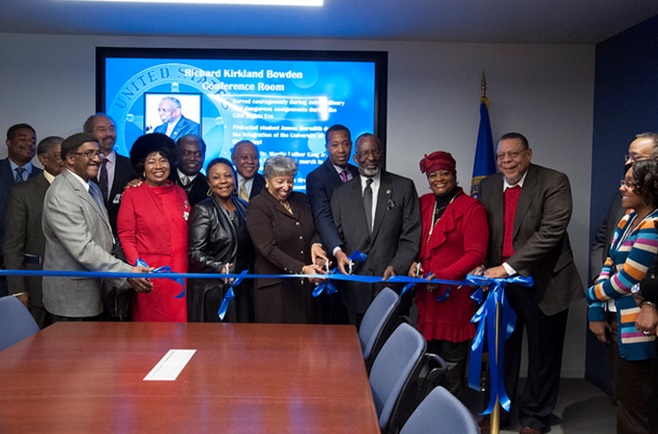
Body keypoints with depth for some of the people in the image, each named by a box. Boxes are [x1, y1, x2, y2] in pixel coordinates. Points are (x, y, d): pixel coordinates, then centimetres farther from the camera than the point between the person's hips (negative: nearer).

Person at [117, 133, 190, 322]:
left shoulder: (180, 193, 12)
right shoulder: (132, 194, 0)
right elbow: (126, 237, -2)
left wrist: (188, 266, 3)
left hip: (179, 272, 4)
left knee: (179, 321, 7)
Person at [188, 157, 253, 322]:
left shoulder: (243, 207, 9)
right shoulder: (203, 210, -7)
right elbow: (196, 252, -13)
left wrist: (249, 271, 4)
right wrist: (220, 268, -26)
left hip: (241, 288, 5)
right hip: (211, 288, -5)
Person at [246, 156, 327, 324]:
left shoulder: (301, 199, 13)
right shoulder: (257, 206, -5)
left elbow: (314, 230, 17)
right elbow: (268, 248, -15)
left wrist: (316, 244, -8)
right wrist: (302, 269, -25)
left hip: (306, 284, 5)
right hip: (275, 286, -5)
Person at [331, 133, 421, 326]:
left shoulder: (404, 187, 5)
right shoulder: (341, 193, 11)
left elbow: (411, 236, 0)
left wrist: (396, 267, -13)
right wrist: (338, 255, -9)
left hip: (392, 285, -1)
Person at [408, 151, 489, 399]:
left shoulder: (471, 208, -4)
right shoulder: (423, 204, 13)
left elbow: (476, 253, -9)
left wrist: (443, 276, -17)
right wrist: (413, 263, 0)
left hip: (454, 295, -4)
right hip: (424, 294, 5)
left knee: (451, 359, 1)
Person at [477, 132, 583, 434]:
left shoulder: (554, 182, -10)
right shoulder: (488, 186, 6)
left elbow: (551, 232, -20)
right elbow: (483, 234, 9)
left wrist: (508, 267, -23)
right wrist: (485, 268, -8)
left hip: (543, 283, -4)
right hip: (500, 281, 4)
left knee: (543, 355, 9)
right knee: (501, 350, 13)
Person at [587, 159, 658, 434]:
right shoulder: (629, 219, 8)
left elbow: (625, 280, -19)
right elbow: (609, 265, 9)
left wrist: (591, 296, -2)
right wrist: (597, 312, 3)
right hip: (618, 321, 9)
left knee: (633, 405, 4)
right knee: (625, 399, 20)